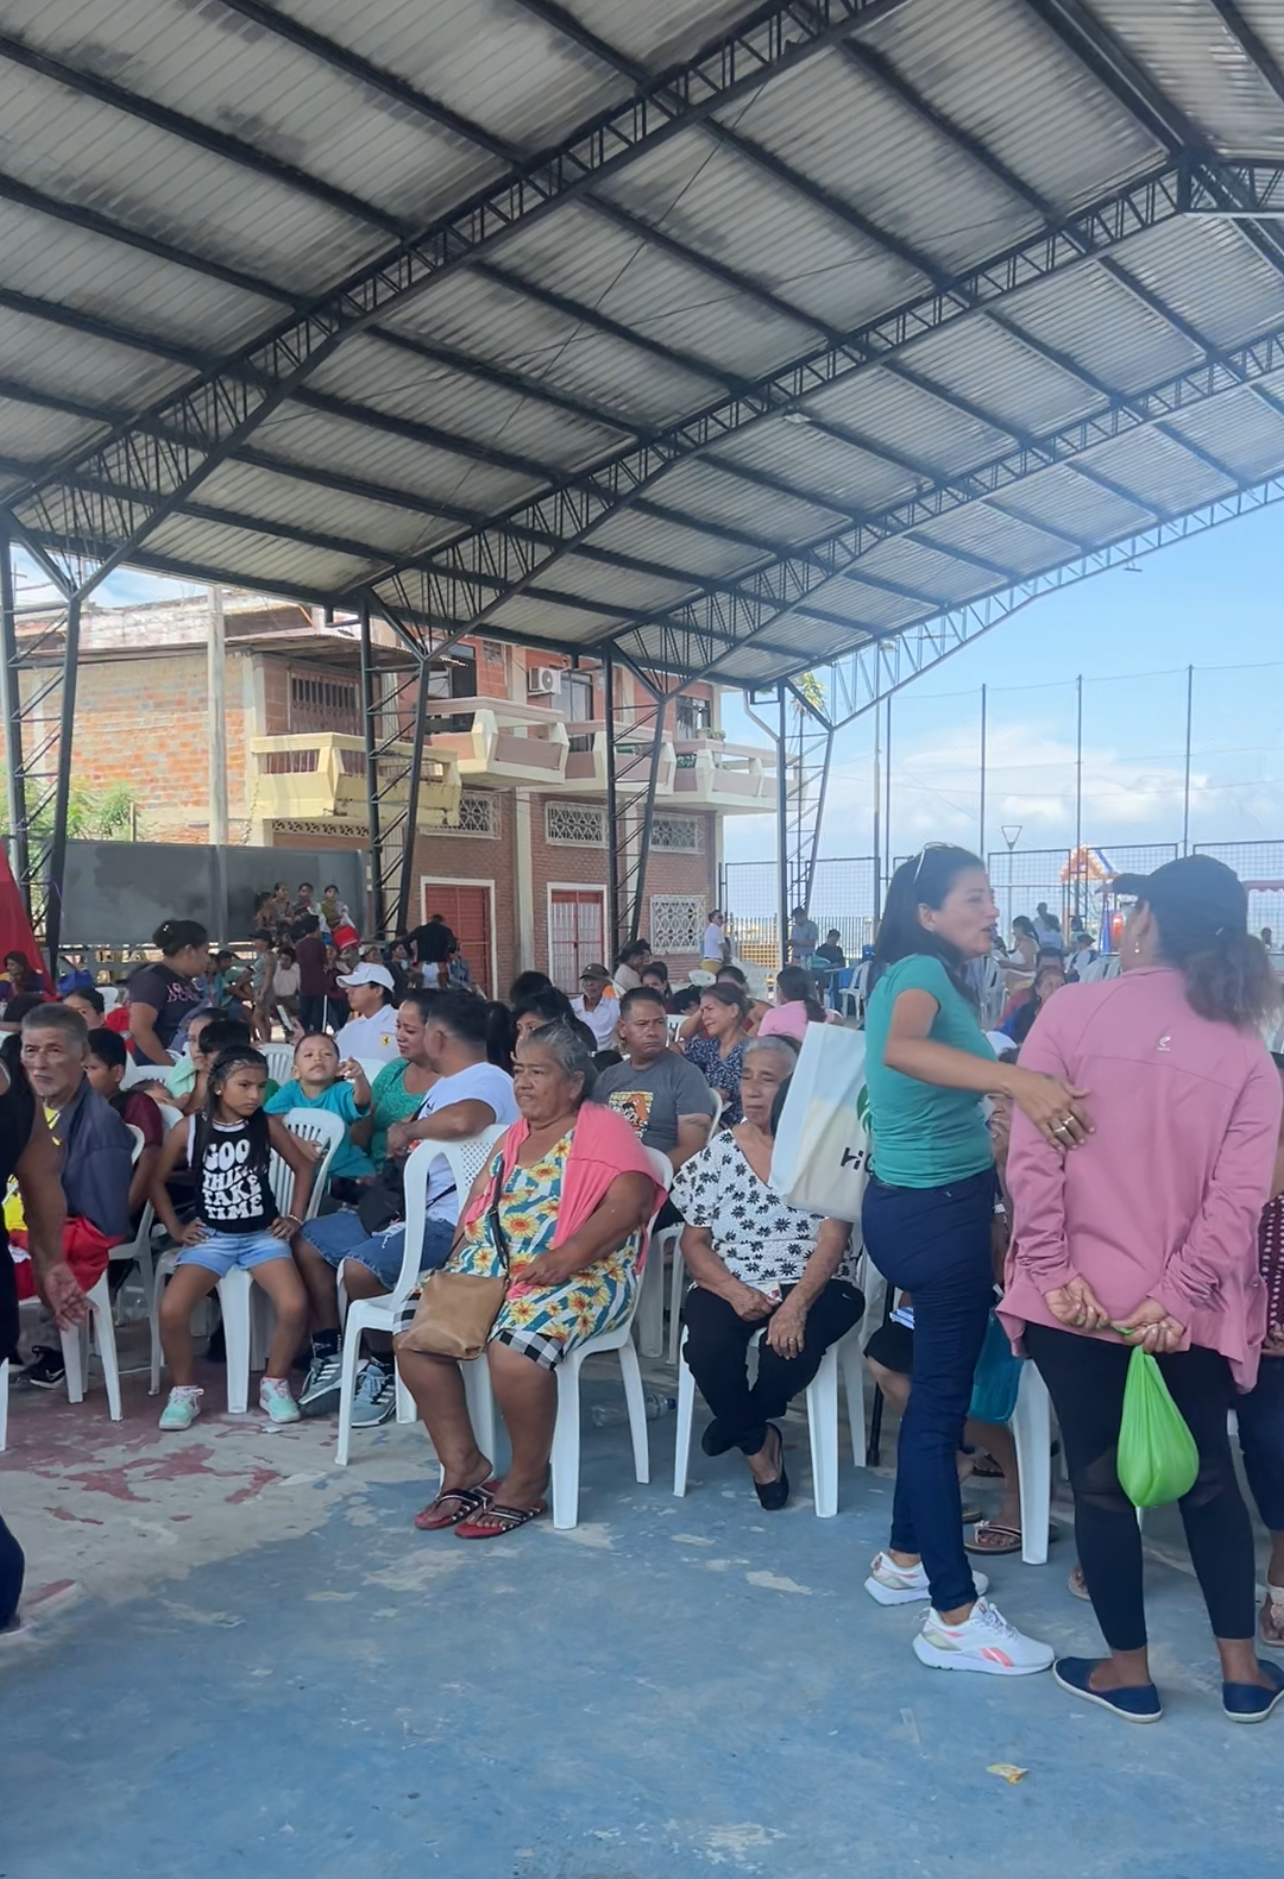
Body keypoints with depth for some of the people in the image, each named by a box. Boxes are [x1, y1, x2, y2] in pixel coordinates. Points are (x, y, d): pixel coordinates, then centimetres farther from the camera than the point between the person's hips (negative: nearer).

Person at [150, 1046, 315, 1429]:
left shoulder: (267, 1125, -2)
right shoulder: (189, 1128, -4)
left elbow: (304, 1167, 12)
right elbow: (157, 1179, 7)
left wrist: (295, 1217, 6)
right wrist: (175, 1228, 3)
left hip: (262, 1234, 0)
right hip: (211, 1236, 0)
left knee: (294, 1306, -25)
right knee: (171, 1311, -23)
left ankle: (275, 1383, 2)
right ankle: (184, 1391, 3)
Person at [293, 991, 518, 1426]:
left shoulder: (488, 1082, -16)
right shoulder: (447, 1082, 18)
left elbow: (462, 1120, -40)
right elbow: (409, 1147, 28)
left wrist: (407, 1129, -24)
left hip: (447, 1223, -11)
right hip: (404, 1210, 11)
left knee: (359, 1267, -31)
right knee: (308, 1243, 12)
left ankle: (387, 1373, -7)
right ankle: (328, 1357, 20)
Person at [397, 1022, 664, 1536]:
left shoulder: (603, 1128, -3)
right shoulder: (515, 1135, 21)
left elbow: (631, 1201, -16)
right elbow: (480, 1196, 21)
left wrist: (570, 1253, -28)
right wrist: (464, 1250, 0)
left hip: (581, 1275, -7)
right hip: (489, 1268, 8)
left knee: (515, 1343, -34)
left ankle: (526, 1482, -12)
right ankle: (462, 1464, -2)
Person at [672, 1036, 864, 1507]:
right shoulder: (719, 1151, 7)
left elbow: (832, 1239, -8)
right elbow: (694, 1242, 5)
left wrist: (796, 1303, -24)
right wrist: (735, 1291, -14)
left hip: (814, 1288, -2)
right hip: (731, 1288, 2)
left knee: (789, 1346, -33)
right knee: (708, 1344, -30)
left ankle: (738, 1423, 2)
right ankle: (758, 1442, -2)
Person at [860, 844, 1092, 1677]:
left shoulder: (926, 975, 12)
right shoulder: (920, 971, -19)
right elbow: (900, 1047, -42)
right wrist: (1016, 1079, -54)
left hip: (932, 1202, 10)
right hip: (936, 1210, -10)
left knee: (937, 1389, 19)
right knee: (942, 1399, -4)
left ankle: (905, 1558, 33)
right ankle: (955, 1619, 5)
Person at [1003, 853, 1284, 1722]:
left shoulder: (1074, 1011, -9)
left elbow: (1032, 1153, -14)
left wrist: (1053, 1273, -11)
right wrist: (1177, 1295, -12)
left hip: (1080, 1297, -2)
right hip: (1185, 1308, 2)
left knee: (1100, 1480, 12)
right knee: (1209, 1477, 20)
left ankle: (1127, 1669, 25)